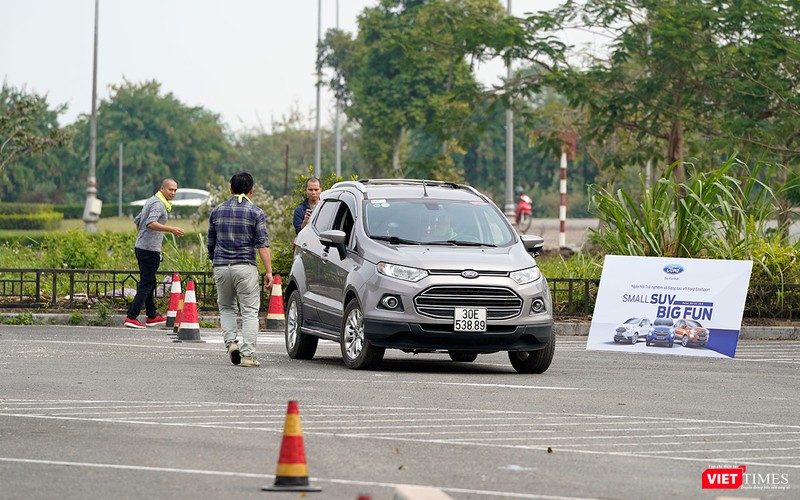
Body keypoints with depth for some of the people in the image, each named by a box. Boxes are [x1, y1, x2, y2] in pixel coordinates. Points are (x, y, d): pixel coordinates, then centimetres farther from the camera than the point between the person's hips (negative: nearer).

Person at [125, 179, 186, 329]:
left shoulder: (151, 201, 17)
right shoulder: (158, 204, -15)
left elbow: (137, 221, 27)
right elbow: (151, 223, -31)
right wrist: (171, 229, -37)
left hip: (141, 247, 10)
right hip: (150, 250, -10)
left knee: (149, 283, 19)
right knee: (146, 285, -9)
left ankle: (152, 316, 28)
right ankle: (131, 318, -13)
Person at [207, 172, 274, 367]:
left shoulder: (217, 211, 9)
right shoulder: (255, 212, -2)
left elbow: (211, 243, 15)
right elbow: (262, 243, -8)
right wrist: (269, 271, -8)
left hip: (221, 267, 3)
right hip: (245, 267, -3)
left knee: (226, 307, 20)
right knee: (250, 311, 1)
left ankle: (230, 342, 0)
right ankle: (248, 354, -6)